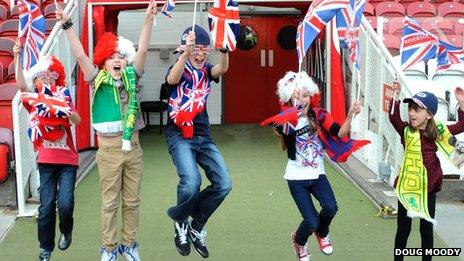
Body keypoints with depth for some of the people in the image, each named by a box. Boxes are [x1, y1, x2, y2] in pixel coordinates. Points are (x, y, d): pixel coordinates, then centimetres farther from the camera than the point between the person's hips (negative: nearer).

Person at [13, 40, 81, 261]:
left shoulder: (63, 99, 6)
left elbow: (78, 121, -8)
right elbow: (21, 85, -15)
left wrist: (70, 112, -30)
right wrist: (18, 57, -26)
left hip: (68, 160, 0)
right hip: (46, 161, 0)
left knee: (65, 203, -11)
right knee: (46, 206, -3)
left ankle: (66, 232, 19)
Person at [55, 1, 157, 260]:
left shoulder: (132, 79, 2)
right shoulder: (98, 81, -1)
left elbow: (142, 50, -9)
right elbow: (80, 55, -10)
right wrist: (67, 25, -19)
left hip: (133, 148, 2)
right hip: (108, 150, -2)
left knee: (132, 201, 11)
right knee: (110, 202, 8)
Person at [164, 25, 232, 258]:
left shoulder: (206, 71, 8)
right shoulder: (178, 70, -5)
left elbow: (222, 68, -15)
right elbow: (172, 79, -31)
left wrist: (223, 48, -37)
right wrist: (187, 53, -47)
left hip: (204, 136, 6)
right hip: (180, 136, -5)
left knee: (223, 185, -3)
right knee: (191, 182, -26)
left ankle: (196, 226, 17)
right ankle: (180, 221, 6)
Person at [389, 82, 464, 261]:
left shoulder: (437, 131, -2)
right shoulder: (406, 130, -5)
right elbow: (394, 118, -21)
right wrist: (396, 97, -29)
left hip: (428, 187, 1)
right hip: (407, 186, -1)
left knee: (427, 228, 13)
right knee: (403, 228, 9)